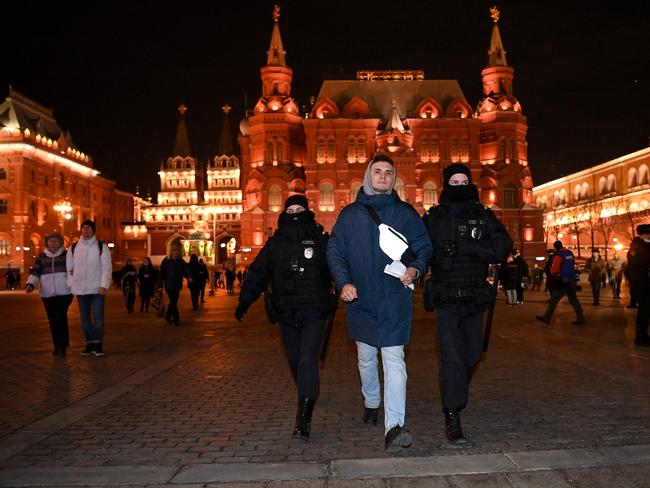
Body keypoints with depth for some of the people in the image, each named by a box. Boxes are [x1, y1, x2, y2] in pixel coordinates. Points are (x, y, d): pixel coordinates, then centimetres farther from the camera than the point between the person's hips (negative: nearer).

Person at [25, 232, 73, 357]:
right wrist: (30, 284, -9)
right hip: (47, 294, 3)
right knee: (52, 320, 4)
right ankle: (57, 345, 14)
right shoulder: (41, 257, 13)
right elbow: (35, 272, 7)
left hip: (64, 293, -3)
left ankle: (63, 346, -8)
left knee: (61, 318, -13)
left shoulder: (67, 255, 7)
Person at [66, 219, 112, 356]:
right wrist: (71, 285, 5)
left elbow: (107, 267, -7)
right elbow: (69, 268, 14)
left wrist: (104, 285, -14)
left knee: (98, 318, -6)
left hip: (97, 288, -4)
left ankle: (98, 345, -1)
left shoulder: (101, 247, -2)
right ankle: (90, 344, 17)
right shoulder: (74, 247, 8)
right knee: (85, 318, 9)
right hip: (80, 289, 4)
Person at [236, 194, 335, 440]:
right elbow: (257, 272, 6)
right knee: (295, 361, 16)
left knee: (307, 360, -13)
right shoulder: (275, 244, 5)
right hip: (287, 315, 3)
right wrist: (244, 301, 1)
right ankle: (308, 397, 40)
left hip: (314, 312, -3)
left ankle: (304, 415, -11)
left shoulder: (321, 241, -2)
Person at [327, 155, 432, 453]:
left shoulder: (406, 213, 4)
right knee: (366, 358, 19)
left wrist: (415, 269, -14)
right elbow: (334, 251, 5)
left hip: (395, 299, -2)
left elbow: (424, 249, 7)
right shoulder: (350, 214, 6)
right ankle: (371, 403, 41)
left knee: (394, 360, -12)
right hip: (361, 300, 3)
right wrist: (343, 282, -10)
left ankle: (394, 426, -15)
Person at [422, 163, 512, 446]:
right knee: (451, 356, -10)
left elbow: (503, 248, -8)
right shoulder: (433, 218, 3)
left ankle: (455, 398, 40)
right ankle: (452, 419, -5)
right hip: (446, 298, -3)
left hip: (475, 297, 3)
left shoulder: (484, 216, 4)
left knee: (472, 355, 14)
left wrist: (465, 247, -19)